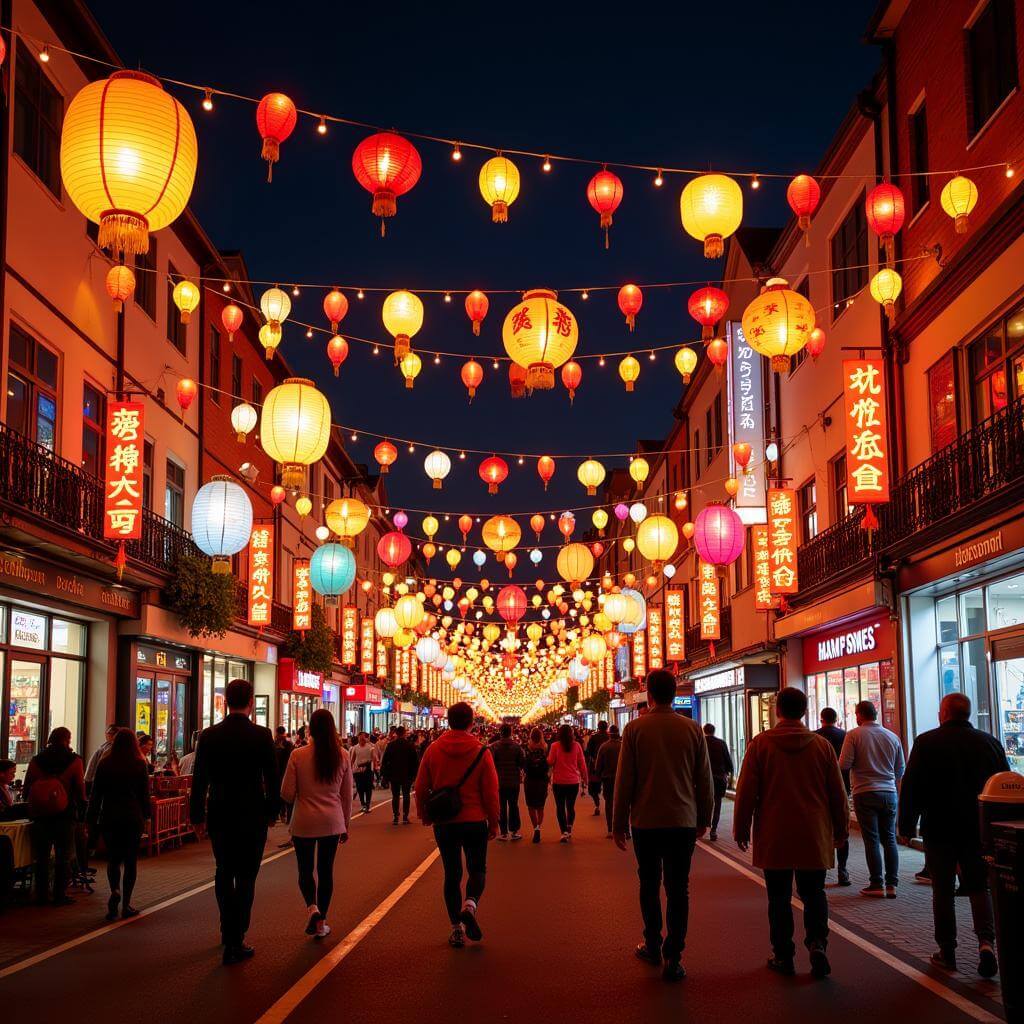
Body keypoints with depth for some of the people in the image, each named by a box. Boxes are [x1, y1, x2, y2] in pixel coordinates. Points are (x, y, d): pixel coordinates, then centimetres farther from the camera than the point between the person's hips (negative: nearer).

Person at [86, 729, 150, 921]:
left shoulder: (104, 764, 0)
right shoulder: (139, 765, -2)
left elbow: (95, 794, 2)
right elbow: (145, 794, 3)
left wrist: (91, 819, 7)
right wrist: (146, 815, 14)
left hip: (109, 818, 1)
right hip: (133, 818, -1)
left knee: (113, 858, 12)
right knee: (130, 861, 7)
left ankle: (115, 891, -13)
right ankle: (126, 904, 6)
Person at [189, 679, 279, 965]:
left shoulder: (209, 735, -4)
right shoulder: (262, 735, -10)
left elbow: (199, 780, -2)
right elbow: (272, 778, -7)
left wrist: (197, 815, 7)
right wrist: (271, 812, 6)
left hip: (219, 817, 3)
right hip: (252, 817, -3)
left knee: (224, 873, 21)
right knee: (245, 878, 4)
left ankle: (229, 929, 32)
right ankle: (235, 943, 4)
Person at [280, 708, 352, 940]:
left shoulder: (298, 755, -10)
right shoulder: (342, 756, -3)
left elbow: (287, 793, -7)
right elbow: (347, 795, 5)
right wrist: (345, 825, 16)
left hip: (304, 822, -2)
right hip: (332, 823, 2)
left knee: (305, 869, 13)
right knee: (326, 871, 13)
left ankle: (312, 907, -12)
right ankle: (321, 923, 17)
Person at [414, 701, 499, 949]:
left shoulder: (433, 749, -4)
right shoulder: (481, 752, -9)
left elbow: (421, 787, 2)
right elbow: (491, 793, -7)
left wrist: (424, 814, 18)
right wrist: (494, 823, 5)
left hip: (444, 823, 2)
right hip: (475, 821, -2)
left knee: (452, 874, 12)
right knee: (477, 870, 14)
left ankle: (456, 928, 12)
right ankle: (470, 905, -14)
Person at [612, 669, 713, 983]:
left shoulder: (635, 728, -6)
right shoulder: (692, 729, -1)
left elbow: (624, 780, -4)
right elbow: (704, 779, 4)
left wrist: (618, 822, 4)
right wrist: (704, 818, 15)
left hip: (645, 821, 0)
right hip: (683, 820, 0)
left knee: (649, 884, 16)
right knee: (678, 888, 4)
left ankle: (652, 945, 26)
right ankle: (673, 957, -1)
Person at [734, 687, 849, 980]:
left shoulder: (760, 744, -5)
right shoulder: (822, 745, 0)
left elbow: (746, 791, -4)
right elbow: (838, 793, 6)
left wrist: (741, 829, 7)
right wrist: (840, 829, 18)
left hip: (773, 837, -1)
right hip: (814, 836, 1)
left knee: (779, 897, 8)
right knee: (813, 893, 12)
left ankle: (783, 955, 11)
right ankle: (817, 943, -7)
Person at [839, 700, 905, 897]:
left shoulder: (854, 735, -7)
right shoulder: (892, 737, 6)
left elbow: (844, 764, -11)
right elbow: (901, 770, 13)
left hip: (865, 793, -4)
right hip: (889, 793, 4)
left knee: (871, 840, 0)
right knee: (889, 839, 9)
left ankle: (876, 884, 0)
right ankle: (891, 884, 7)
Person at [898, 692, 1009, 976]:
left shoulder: (926, 742, -9)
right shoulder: (990, 742, 2)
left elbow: (910, 788, -9)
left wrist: (907, 826, 0)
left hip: (939, 829, -3)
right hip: (979, 829, 3)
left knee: (943, 890, 8)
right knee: (979, 887, 12)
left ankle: (947, 952, 12)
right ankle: (986, 940, -8)